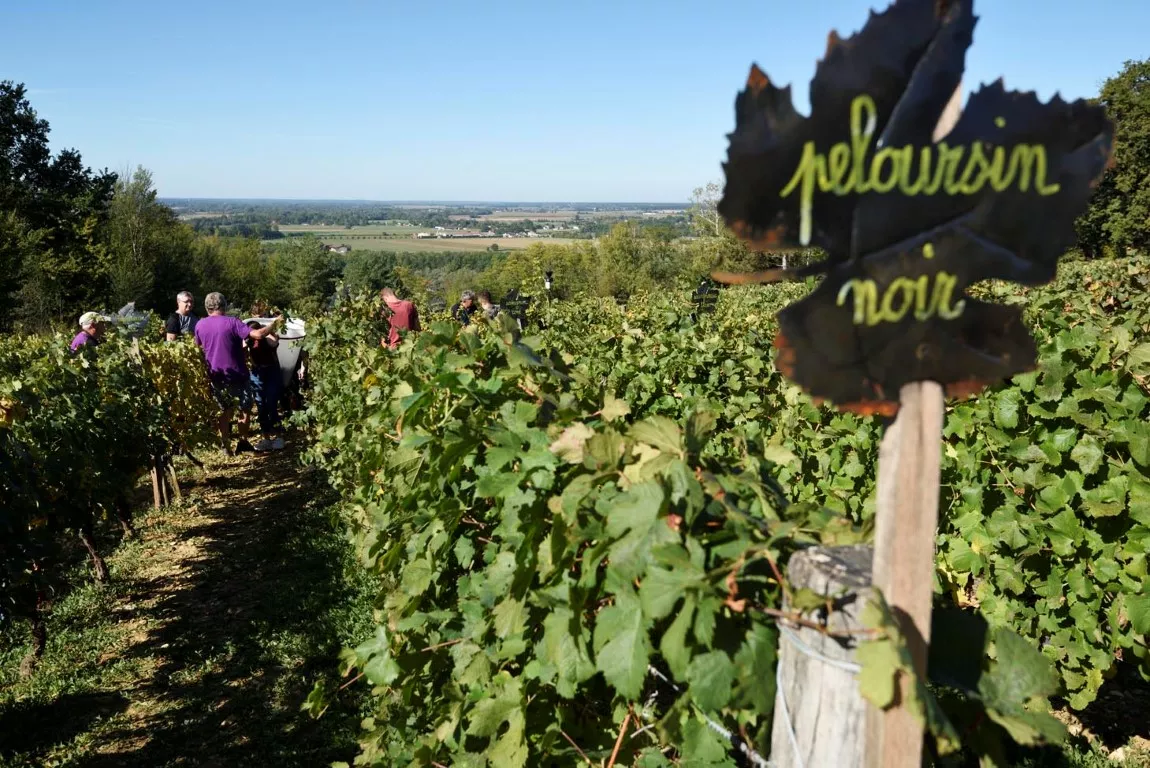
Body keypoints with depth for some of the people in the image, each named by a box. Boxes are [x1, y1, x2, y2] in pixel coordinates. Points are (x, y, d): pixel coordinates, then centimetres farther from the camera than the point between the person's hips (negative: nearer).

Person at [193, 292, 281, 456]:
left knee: (225, 410, 15)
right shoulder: (232, 322, -16)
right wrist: (275, 321, -11)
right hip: (236, 374, -4)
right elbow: (258, 334, -24)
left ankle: (226, 445, 13)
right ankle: (243, 441, 12)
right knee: (245, 408, 12)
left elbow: (198, 347, 17)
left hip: (215, 376, 5)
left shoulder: (200, 325, 0)